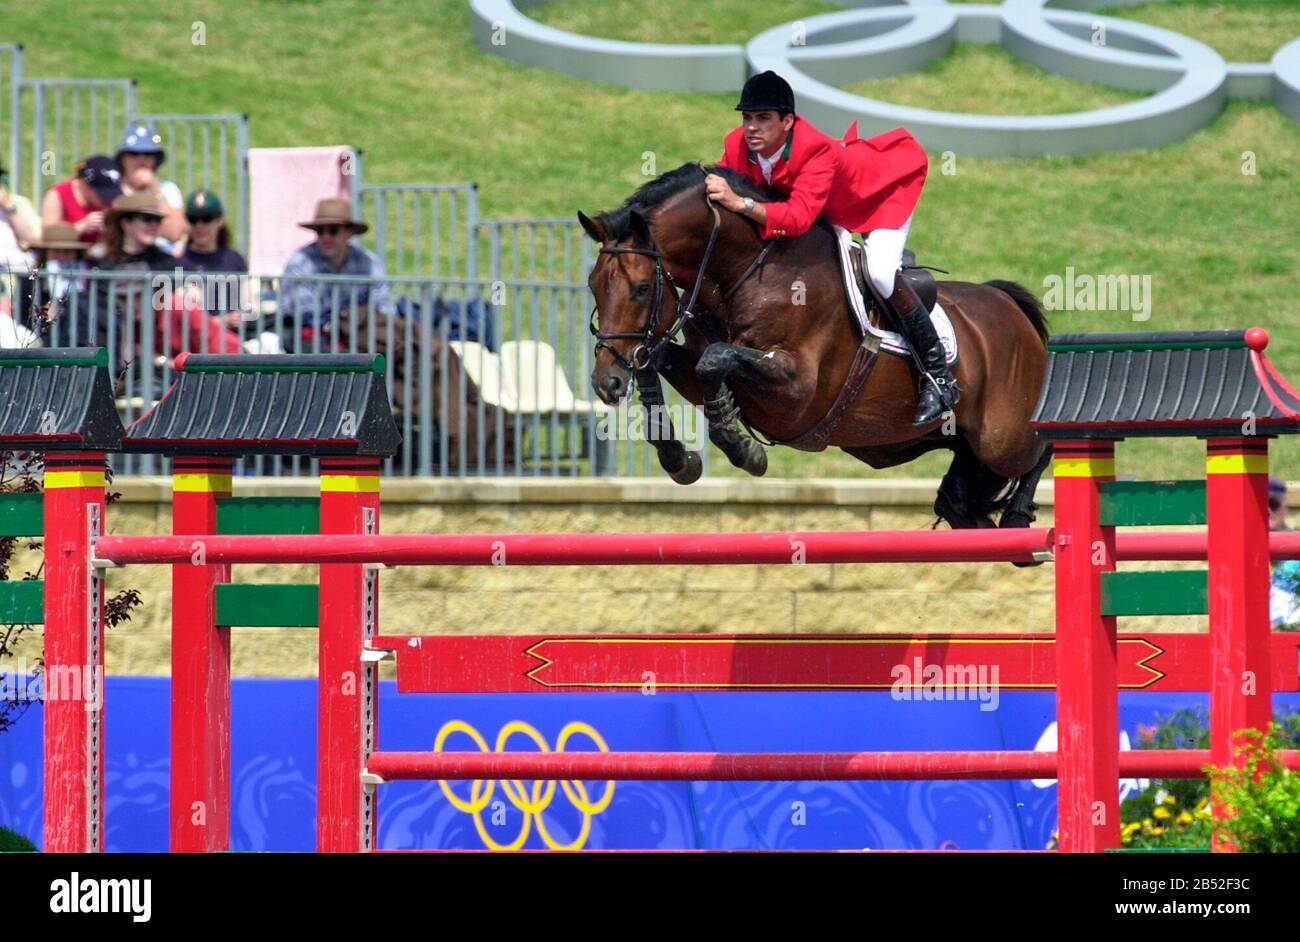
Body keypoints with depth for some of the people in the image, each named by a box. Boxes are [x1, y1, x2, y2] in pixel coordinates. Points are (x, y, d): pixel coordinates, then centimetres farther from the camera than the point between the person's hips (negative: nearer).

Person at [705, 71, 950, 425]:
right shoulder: (738, 147, -25)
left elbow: (799, 217, -56)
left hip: (884, 187, -7)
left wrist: (741, 204, -66)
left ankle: (938, 373, -17)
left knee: (881, 271, -28)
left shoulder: (818, 153, -44)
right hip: (835, 210, 8)